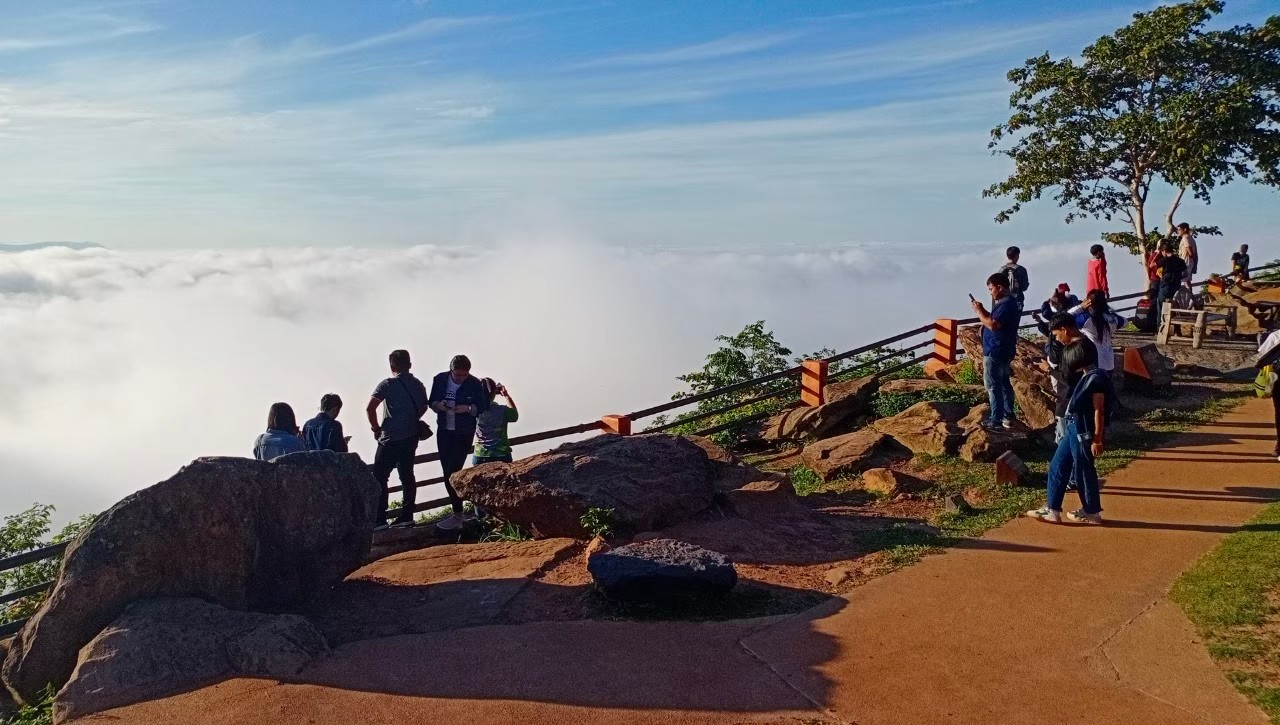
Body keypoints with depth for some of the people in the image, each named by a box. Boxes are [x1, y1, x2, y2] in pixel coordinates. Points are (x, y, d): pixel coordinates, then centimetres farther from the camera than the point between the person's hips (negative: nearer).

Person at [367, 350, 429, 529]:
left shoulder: (388, 384, -12)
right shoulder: (418, 385, 7)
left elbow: (370, 408, -16)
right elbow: (423, 407, 21)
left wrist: (376, 428, -3)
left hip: (390, 439, -6)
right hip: (411, 437, 6)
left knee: (379, 477, -1)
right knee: (407, 476, 13)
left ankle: (379, 520, -3)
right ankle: (406, 516, 15)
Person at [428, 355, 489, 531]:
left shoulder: (474, 384, -11)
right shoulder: (440, 380, -4)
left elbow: (483, 407, -4)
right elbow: (431, 401, 6)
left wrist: (468, 408, -23)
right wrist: (438, 405, -16)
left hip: (464, 433, -4)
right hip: (444, 431, 4)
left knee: (454, 472, -9)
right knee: (448, 472, 8)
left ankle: (457, 516, -2)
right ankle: (456, 510, 21)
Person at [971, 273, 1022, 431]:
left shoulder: (1006, 305, -21)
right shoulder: (1008, 302, 12)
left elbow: (992, 325, -28)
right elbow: (994, 320, 15)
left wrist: (979, 311, -16)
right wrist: (982, 310, 3)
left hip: (996, 353, -11)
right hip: (1003, 351, 11)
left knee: (993, 386, -4)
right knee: (1004, 384, 17)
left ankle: (996, 421, 0)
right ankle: (1008, 416, 25)